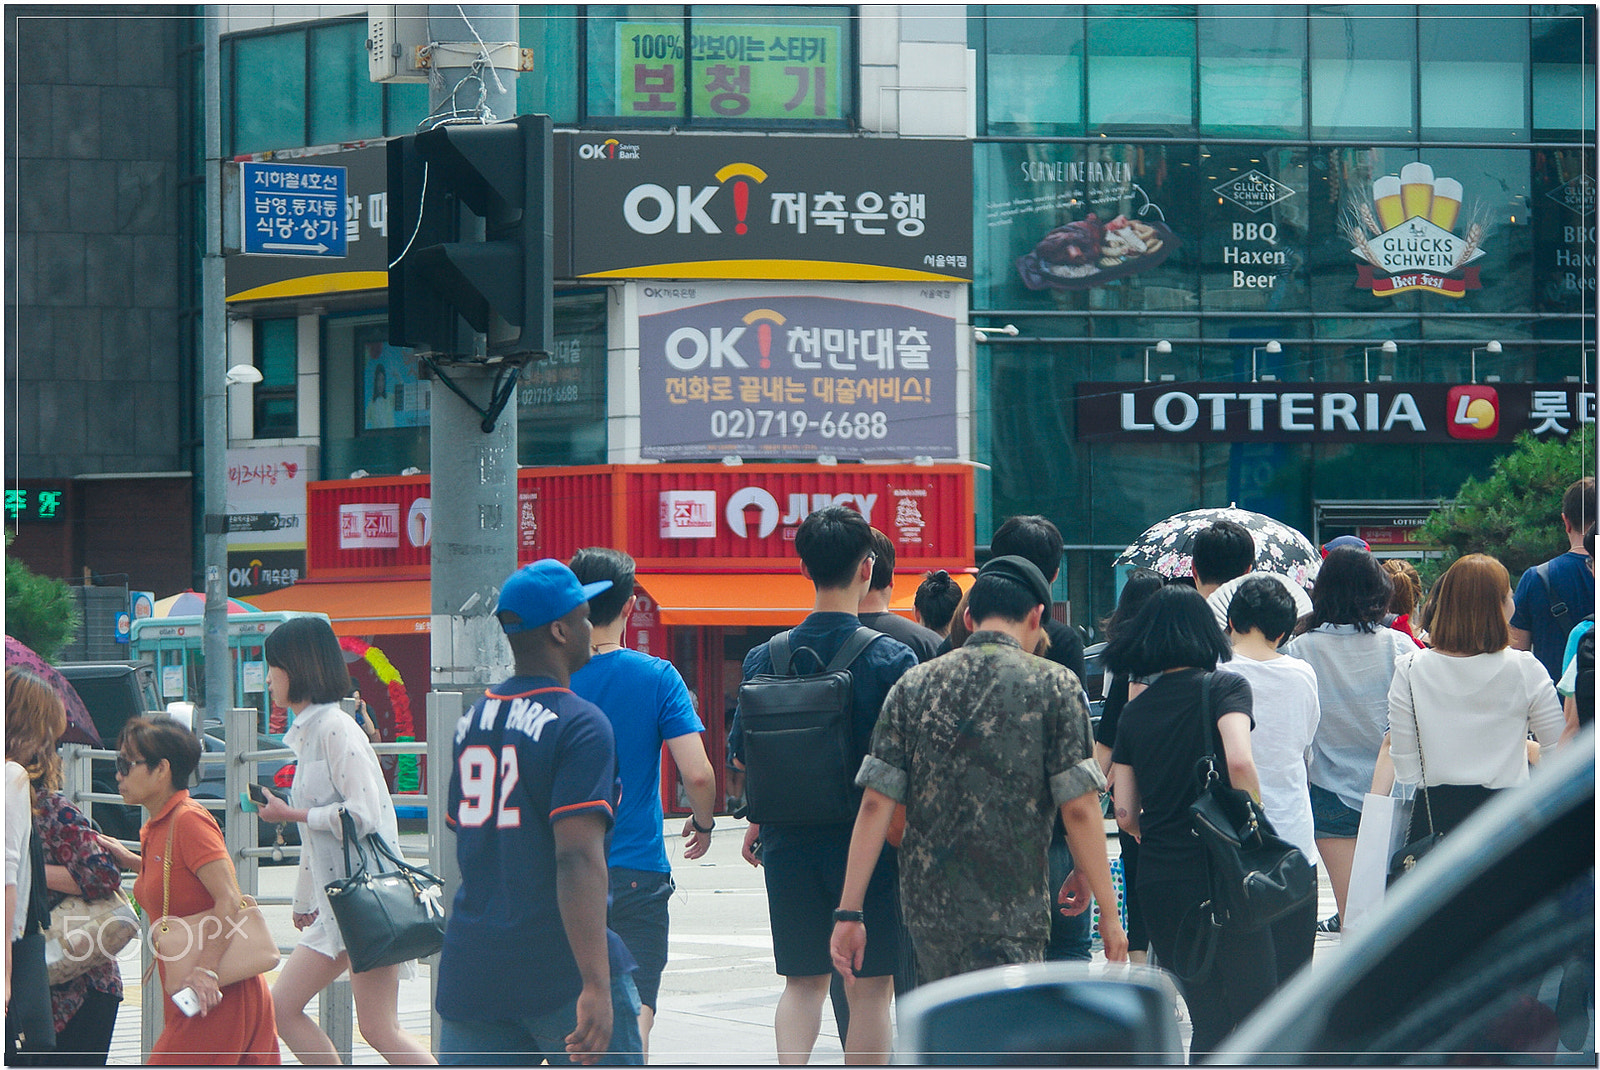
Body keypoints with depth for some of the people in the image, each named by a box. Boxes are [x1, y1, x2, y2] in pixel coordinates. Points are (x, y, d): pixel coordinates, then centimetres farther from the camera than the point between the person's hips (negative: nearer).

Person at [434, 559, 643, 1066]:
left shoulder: (472, 721, 12)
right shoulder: (579, 725, -11)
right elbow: (578, 860, -20)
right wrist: (596, 985, -24)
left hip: (471, 967, 6)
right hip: (563, 966, -6)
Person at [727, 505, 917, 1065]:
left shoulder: (766, 658, -1)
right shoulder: (891, 658, -11)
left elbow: (744, 759, 6)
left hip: (789, 844, 3)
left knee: (803, 979, 14)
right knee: (870, 986, 6)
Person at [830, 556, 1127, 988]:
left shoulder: (913, 687, 7)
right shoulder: (1054, 687, -3)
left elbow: (875, 805, 1)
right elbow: (1079, 809, -7)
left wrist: (848, 912, 3)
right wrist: (1109, 912, 0)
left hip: (927, 904, 4)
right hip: (1010, 914, -4)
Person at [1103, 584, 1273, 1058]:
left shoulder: (1134, 710, 11)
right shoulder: (1224, 687, -3)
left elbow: (1125, 813, 7)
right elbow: (1239, 762, -20)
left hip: (1157, 879, 5)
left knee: (1209, 1023, 13)